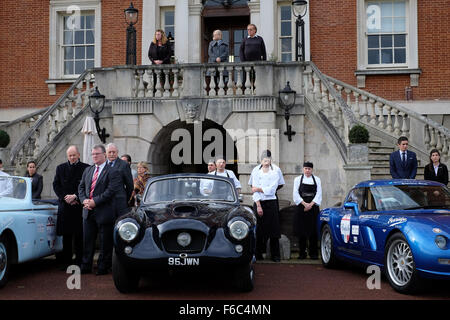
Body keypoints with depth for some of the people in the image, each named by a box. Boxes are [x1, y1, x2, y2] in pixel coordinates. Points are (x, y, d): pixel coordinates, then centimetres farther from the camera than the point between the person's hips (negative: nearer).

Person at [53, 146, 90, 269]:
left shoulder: (86, 168, 3)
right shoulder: (60, 168, 12)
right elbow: (56, 185, 8)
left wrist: (75, 196, -11)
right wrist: (65, 198, -5)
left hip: (80, 206, -2)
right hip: (65, 206, 2)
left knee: (79, 235, -1)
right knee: (66, 236, 6)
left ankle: (79, 262, 6)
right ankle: (66, 262, 12)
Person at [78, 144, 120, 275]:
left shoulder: (112, 172, -7)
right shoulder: (88, 170, 15)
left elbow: (111, 191, -16)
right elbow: (81, 187, 15)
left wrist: (94, 201, -18)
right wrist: (84, 200, -4)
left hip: (104, 212, -6)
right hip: (88, 211, 6)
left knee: (105, 242, 3)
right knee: (87, 241, 11)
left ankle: (103, 268, 13)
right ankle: (86, 267, 21)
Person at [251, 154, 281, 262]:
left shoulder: (275, 174, 6)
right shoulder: (256, 174, 8)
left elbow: (271, 190, -6)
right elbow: (254, 191, -2)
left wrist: (258, 189, -3)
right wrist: (258, 206, -10)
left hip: (271, 203, 0)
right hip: (258, 203, 1)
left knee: (273, 229, -2)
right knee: (259, 230, 0)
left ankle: (275, 255, 4)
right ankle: (258, 254, 8)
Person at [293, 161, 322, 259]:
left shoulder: (317, 179, 9)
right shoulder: (298, 179, 7)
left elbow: (319, 193, 2)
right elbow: (295, 193, 0)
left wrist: (311, 204, -10)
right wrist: (304, 204, -11)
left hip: (313, 207, 0)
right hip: (301, 207, 0)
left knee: (313, 231, -3)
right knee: (301, 231, -1)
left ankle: (313, 253, 4)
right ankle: (302, 253, 6)